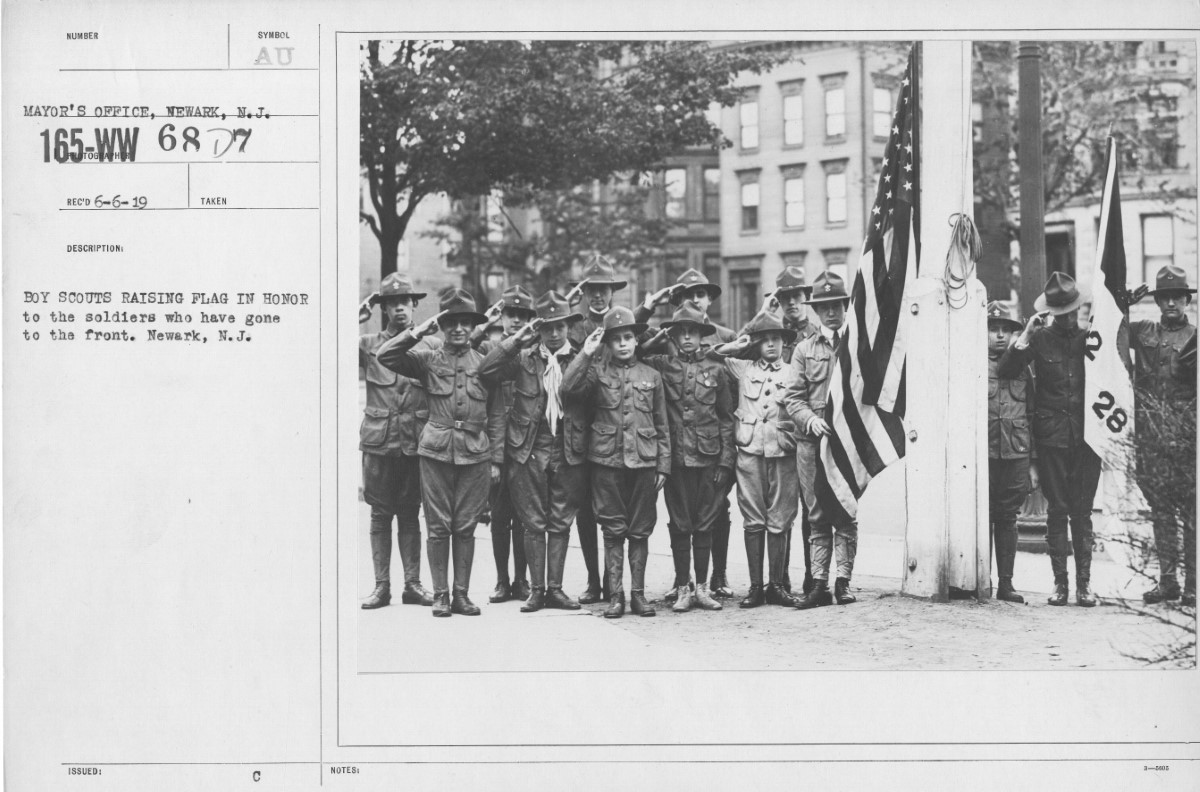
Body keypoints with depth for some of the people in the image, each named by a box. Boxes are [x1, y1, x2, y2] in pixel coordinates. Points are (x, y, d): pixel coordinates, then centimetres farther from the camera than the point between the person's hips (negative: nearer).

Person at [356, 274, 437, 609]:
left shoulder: (431, 346, 6)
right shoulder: (368, 345, 4)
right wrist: (357, 317, -6)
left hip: (416, 442, 0)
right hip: (379, 442, 0)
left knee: (410, 515, 8)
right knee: (380, 515, 5)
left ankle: (412, 584, 14)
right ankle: (381, 586, 10)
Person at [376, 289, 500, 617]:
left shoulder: (485, 361, 8)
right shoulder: (429, 360, 6)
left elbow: (496, 413, 11)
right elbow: (384, 355, -5)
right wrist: (419, 331, -9)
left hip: (475, 452, 1)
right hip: (436, 451, -1)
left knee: (465, 526, 5)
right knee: (438, 526, 2)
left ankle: (462, 594, 13)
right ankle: (440, 594, 10)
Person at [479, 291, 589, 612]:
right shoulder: (524, 359, 5)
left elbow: (576, 390, -5)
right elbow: (486, 370, -8)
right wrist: (517, 339, -8)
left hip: (568, 452, 0)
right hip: (530, 452, 0)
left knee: (560, 524, 6)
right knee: (534, 523, 4)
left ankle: (555, 588, 13)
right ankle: (537, 589, 11)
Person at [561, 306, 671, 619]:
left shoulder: (651, 376, 10)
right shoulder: (597, 371, 5)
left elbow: (662, 426, 11)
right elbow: (568, 389, -13)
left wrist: (663, 466, 6)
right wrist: (585, 354, -14)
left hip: (644, 461, 2)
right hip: (607, 460, -1)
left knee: (640, 531, 5)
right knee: (613, 530, 1)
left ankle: (638, 593, 13)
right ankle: (615, 595, 6)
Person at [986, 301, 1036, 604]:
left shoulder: (1021, 368, 14)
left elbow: (1032, 416, 16)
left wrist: (1033, 462, 12)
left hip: (1016, 456, 3)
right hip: (982, 454, -3)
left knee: (1007, 520, 6)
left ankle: (1006, 583, 11)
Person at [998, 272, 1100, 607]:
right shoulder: (1040, 339, 3)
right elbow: (1003, 372, -6)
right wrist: (1025, 337, -14)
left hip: (1085, 437, 1)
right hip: (1051, 437, -1)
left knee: (1082, 511, 1)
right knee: (1057, 510, 1)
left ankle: (1084, 583, 5)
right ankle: (1060, 582, 6)